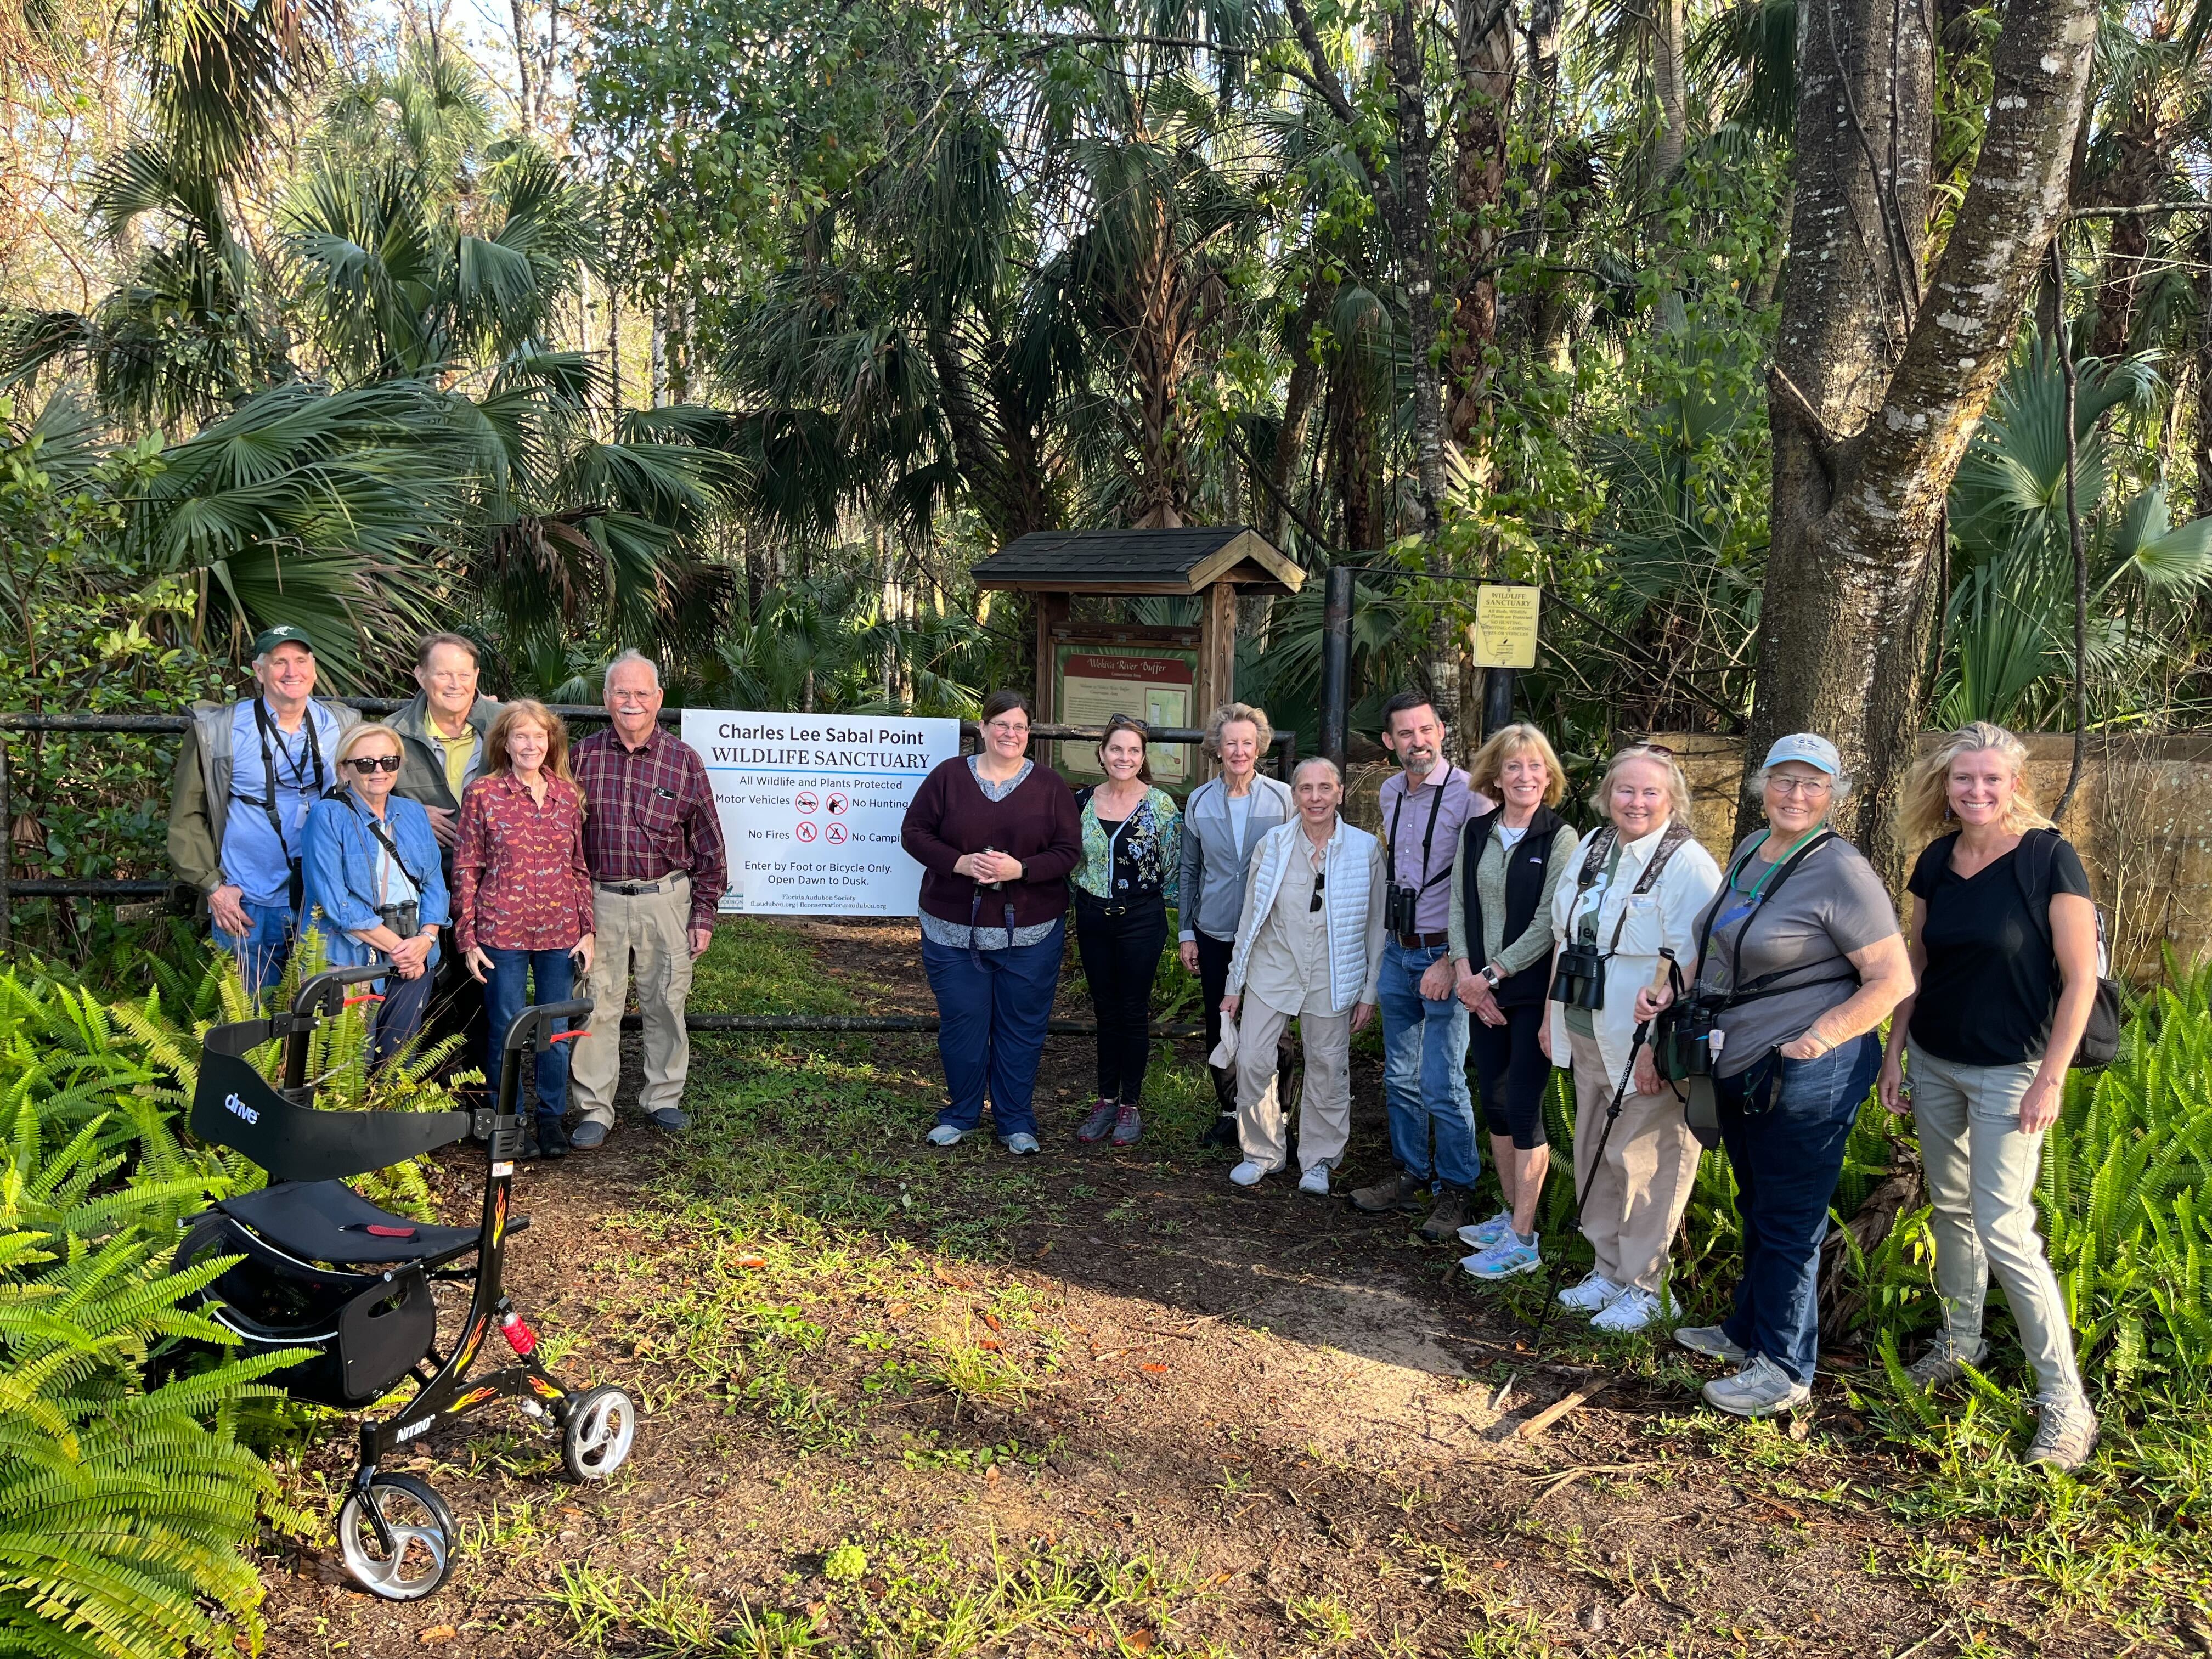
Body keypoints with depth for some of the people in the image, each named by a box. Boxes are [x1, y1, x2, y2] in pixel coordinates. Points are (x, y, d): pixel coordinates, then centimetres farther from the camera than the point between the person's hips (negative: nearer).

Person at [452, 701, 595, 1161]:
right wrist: (467, 938, -5)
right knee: (507, 1031, 6)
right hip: (503, 933, -3)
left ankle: (552, 1118, 23)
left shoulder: (567, 794, 7)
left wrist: (588, 929, 5)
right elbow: (466, 869, -2)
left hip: (560, 934, 3)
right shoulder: (483, 794, -2)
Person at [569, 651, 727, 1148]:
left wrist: (704, 913, 2)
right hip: (600, 901, 0)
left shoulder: (684, 760, 1)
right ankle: (595, 1109, 14)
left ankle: (663, 1097, 24)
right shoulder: (584, 756, 3)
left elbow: (708, 845, 4)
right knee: (597, 1006, 2)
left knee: (665, 1003, 8)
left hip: (665, 901, 0)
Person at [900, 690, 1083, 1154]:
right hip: (954, 930, 0)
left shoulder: (1050, 785, 1)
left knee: (1021, 1028, 8)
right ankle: (960, 1114, 27)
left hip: (1029, 934, 0)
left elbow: (1068, 850, -2)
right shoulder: (948, 776, 1)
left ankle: (1016, 1122, 23)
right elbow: (914, 832, -1)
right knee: (961, 1024, 9)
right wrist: (960, 862, -16)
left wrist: (1020, 869, -18)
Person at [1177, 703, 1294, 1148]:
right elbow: (1190, 871, 10)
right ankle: (1228, 1113, 26)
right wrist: (1185, 932, 7)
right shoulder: (1200, 801, 3)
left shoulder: (1282, 798, -4)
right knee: (1218, 1027, 10)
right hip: (1214, 932, 3)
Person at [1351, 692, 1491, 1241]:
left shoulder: (1469, 794, -15)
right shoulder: (1390, 792, 9)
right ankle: (1410, 1175, 30)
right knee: (1400, 1078, 15)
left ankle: (1456, 1191, 13)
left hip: (1445, 954, -7)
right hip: (1397, 951, 7)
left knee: (1442, 1084, -4)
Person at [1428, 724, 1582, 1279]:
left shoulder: (1560, 838, -9)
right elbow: (1459, 905, 7)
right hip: (1482, 990, 5)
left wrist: (1491, 974, -13)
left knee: (1523, 1108, -3)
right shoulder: (1476, 832, 7)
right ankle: (1511, 1212, 27)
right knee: (1493, 1102, 12)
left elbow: (1548, 924, -13)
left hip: (1534, 991, -5)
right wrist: (1464, 971, -5)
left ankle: (1522, 1237, 6)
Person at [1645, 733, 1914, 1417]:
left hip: (1807, 1075, -8)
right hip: (1741, 1067, 8)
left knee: (1787, 1221, 2)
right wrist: (1672, 990, 8)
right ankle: (1746, 1332, 38)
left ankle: (1784, 1370, 16)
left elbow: (1893, 980, -18)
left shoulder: (1841, 871, -16)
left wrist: (1814, 1040, -22)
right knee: (1757, 1207, 22)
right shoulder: (1750, 851, 10)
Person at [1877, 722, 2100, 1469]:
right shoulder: (1936, 861, 2)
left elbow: (2080, 978, -13)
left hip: (2010, 1071, -6)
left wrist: (2050, 1079, -15)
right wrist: (1893, 1053, 10)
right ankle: (1959, 1344, 34)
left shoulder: (2049, 857, -14)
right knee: (1951, 1208, 16)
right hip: (1933, 1063, 6)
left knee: (2003, 1228, -8)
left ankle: (2066, 1401, 4)